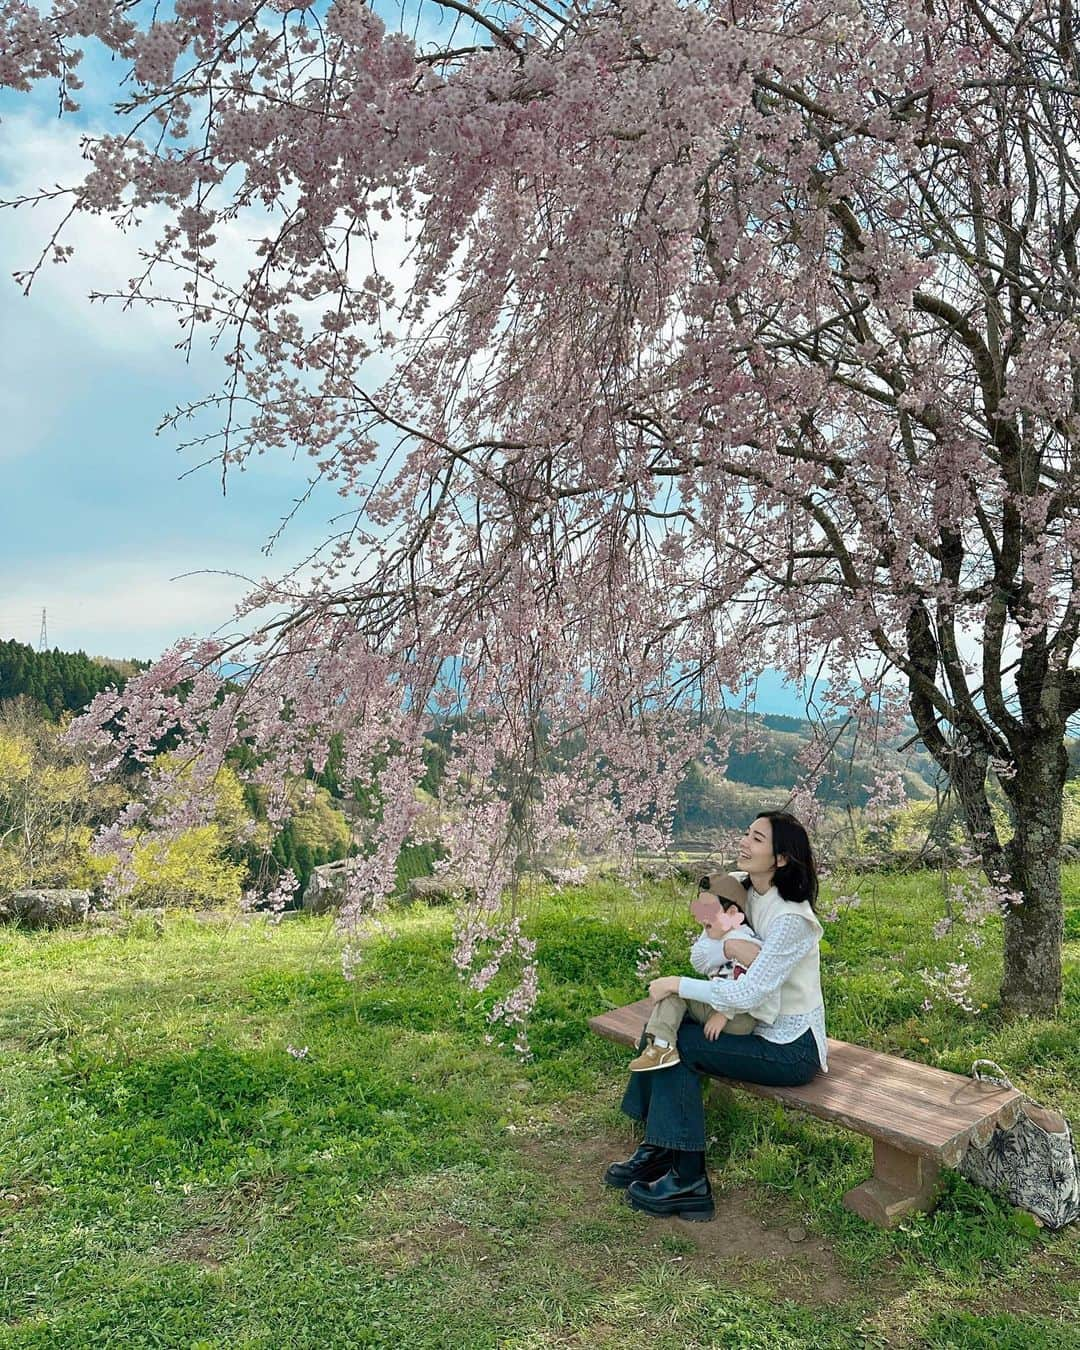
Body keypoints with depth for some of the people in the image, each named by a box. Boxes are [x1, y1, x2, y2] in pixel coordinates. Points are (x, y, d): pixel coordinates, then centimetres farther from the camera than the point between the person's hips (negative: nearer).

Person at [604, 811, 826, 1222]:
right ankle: (658, 1150, 8)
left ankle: (688, 1181, -5)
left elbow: (746, 994, -30)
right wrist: (726, 944, -20)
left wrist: (676, 984, -20)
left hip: (792, 1049, -8)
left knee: (680, 1045, -17)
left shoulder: (791, 919, -26)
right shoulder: (742, 889, -1)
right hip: (761, 1028, 8)